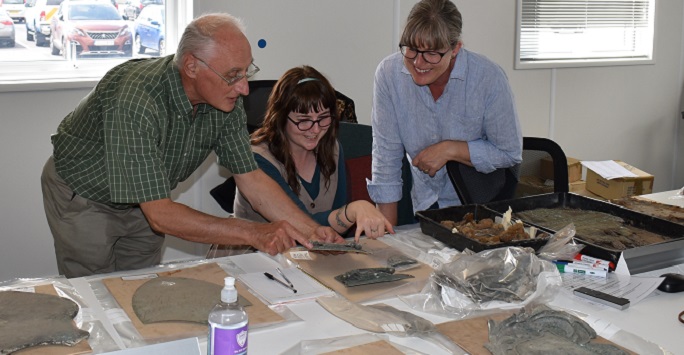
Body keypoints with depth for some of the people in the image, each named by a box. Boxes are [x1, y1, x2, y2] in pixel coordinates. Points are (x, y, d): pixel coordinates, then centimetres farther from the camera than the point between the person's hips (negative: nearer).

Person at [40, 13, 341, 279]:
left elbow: (250, 178, -11)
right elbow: (160, 215, -39)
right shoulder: (136, 102, -39)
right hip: (82, 198, -5)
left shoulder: (225, 99, -18)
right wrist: (253, 233, -43)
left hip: (141, 202, 6)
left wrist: (313, 232, -23)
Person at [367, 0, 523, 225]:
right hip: (424, 206, 2)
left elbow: (510, 153, -6)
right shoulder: (388, 73, -12)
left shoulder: (489, 78, -17)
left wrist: (450, 149, -18)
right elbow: (386, 156, -6)